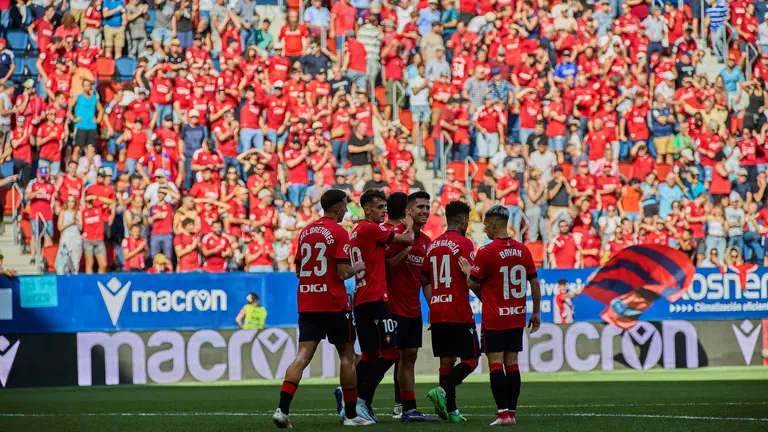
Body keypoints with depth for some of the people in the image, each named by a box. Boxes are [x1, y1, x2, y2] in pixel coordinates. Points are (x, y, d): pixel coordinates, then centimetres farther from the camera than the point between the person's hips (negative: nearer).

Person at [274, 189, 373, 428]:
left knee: (302, 357, -1)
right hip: (333, 304, -5)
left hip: (307, 305, 5)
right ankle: (351, 415, 13)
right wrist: (357, 268, 5)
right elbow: (343, 273, -14)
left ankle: (282, 409, -17)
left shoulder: (305, 232, 11)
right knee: (347, 356, 8)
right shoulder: (338, 232, -9)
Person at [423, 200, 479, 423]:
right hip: (459, 313, -7)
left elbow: (426, 282, 17)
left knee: (447, 360, 10)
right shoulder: (464, 244, -8)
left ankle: (450, 409, 7)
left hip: (437, 313, 7)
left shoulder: (433, 245, 14)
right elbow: (470, 280, -14)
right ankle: (443, 390, -20)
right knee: (470, 360, 0)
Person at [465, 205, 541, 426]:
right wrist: (536, 312, 15)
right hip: (517, 317, 5)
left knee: (495, 364, -4)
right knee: (512, 364, 8)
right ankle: (512, 412, 9)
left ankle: (503, 413, -12)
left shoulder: (486, 252, -11)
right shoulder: (523, 250, 4)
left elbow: (473, 285, -5)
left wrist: (468, 272, 17)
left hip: (494, 319, -5)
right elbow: (534, 283, 8)